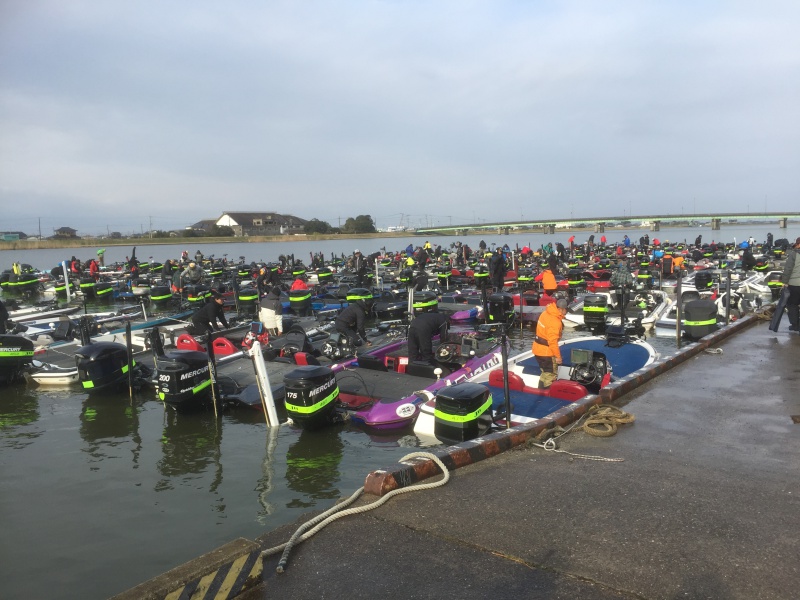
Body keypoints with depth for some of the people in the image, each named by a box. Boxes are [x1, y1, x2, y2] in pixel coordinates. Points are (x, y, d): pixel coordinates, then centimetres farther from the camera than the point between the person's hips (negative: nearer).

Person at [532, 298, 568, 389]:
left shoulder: (546, 313, 3)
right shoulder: (555, 322, -25)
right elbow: (553, 341, -26)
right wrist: (558, 356, -17)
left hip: (538, 348, 9)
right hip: (546, 352, -9)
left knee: (546, 373, 23)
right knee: (551, 375, 3)